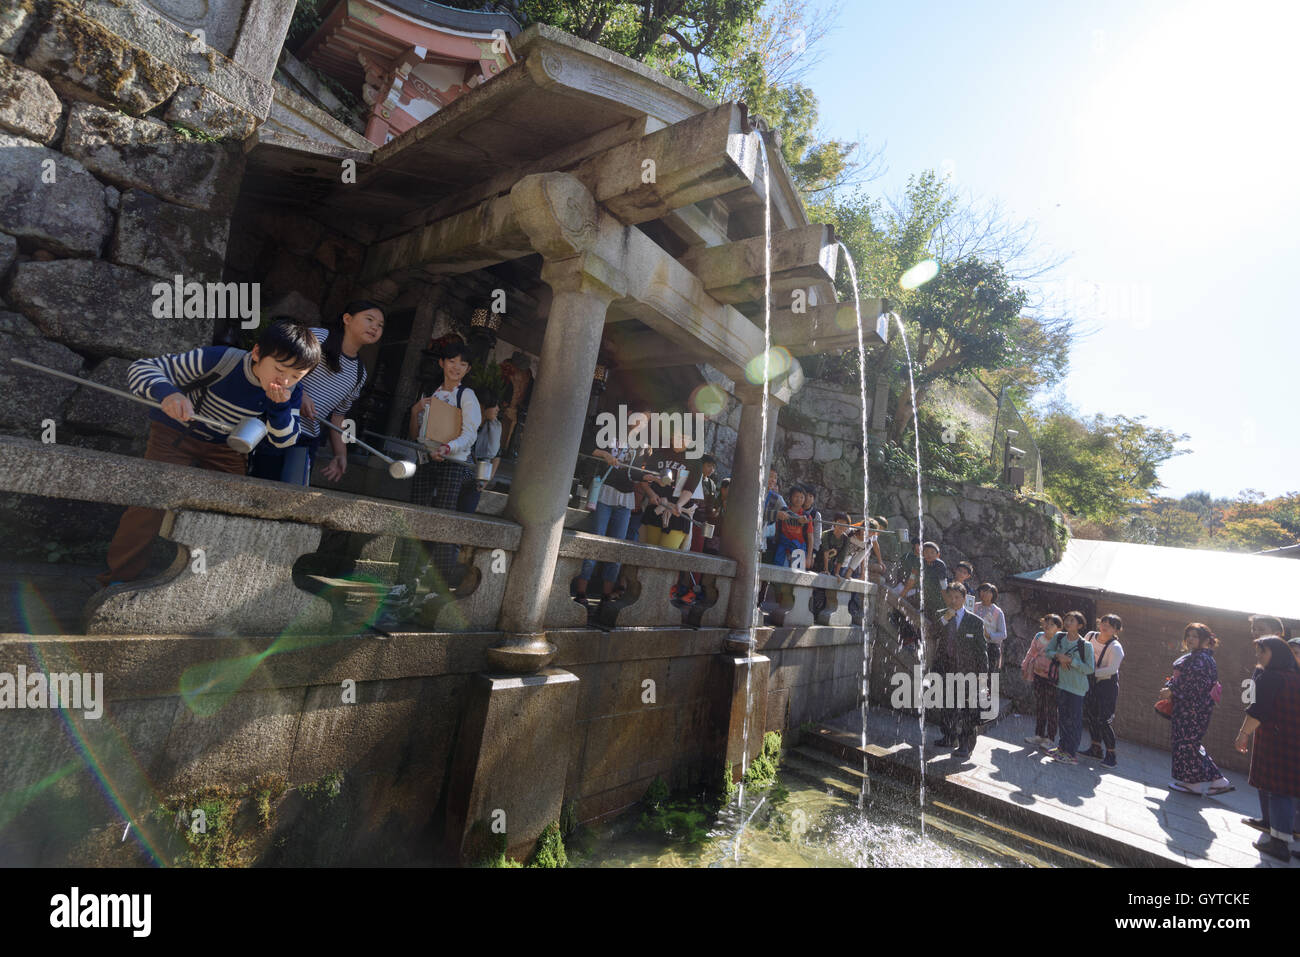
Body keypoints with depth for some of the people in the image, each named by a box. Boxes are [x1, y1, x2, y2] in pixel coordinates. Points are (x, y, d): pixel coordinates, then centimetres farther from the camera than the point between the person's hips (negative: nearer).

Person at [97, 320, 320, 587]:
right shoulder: (221, 360, -32)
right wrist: (167, 392, -51)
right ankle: (120, 577, 5)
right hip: (176, 433, -3)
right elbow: (141, 367, -28)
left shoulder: (290, 391, -19)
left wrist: (280, 407, -34)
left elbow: (283, 441, -14)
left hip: (225, 449, 3)